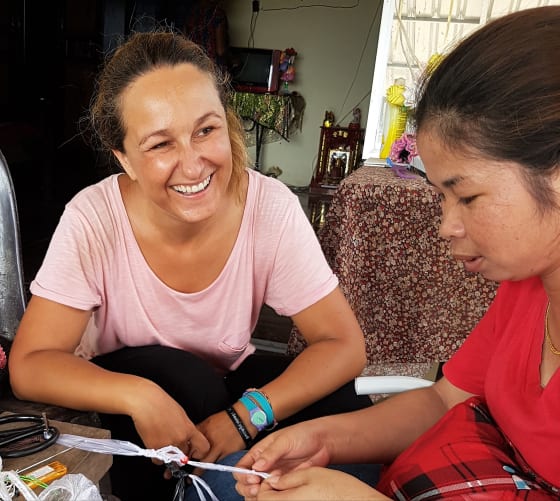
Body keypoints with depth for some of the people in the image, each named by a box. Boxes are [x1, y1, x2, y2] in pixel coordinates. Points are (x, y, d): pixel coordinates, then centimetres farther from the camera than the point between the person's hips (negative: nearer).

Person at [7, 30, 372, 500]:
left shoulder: (272, 207, -24)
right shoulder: (92, 220, -25)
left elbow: (344, 345, -20)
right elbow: (29, 364, -21)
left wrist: (246, 417, -34)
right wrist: (139, 396, -39)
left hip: (224, 388, 2)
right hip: (119, 403, -1)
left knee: (341, 405, -22)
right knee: (170, 373, -33)